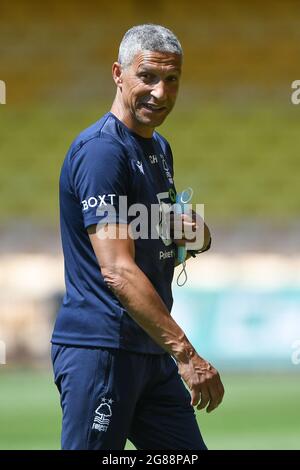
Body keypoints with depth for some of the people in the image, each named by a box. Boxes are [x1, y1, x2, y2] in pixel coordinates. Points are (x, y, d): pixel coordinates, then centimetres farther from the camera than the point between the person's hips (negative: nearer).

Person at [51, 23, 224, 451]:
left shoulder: (159, 148, 15)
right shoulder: (101, 150, -15)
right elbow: (118, 271, -23)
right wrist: (185, 353, -27)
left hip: (151, 351, 9)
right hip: (100, 351, -9)